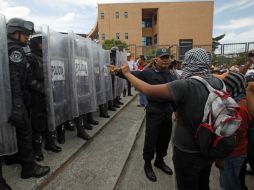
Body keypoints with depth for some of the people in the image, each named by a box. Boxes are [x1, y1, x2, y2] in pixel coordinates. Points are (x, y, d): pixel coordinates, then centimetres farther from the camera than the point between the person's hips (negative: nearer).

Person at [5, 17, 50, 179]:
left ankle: (13, 156, 36)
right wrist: (17, 106, -28)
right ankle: (29, 167, 5)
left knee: (16, 128, 20)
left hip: (11, 98, 10)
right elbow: (14, 78, -25)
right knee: (25, 129, -4)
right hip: (14, 99, -10)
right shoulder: (16, 50, -15)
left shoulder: (12, 49, 15)